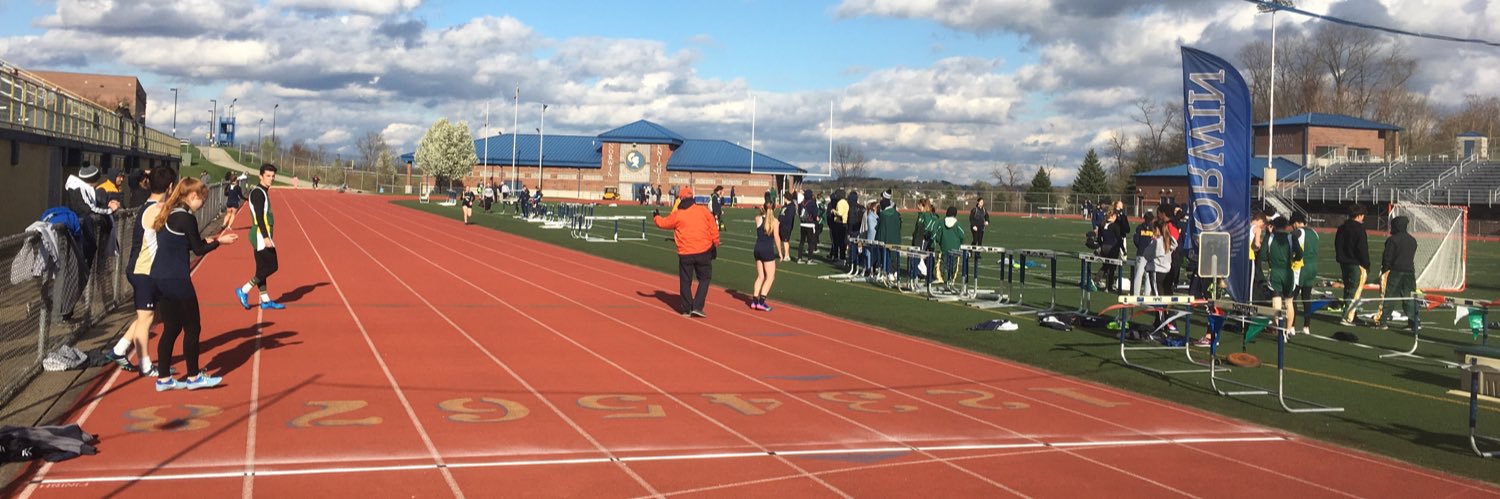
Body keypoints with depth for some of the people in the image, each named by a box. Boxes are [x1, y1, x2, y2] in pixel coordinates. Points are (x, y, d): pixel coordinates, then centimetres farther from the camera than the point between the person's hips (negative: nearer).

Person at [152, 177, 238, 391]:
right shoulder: (186, 217, -13)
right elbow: (198, 250, -7)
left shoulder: (167, 214, 13)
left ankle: (163, 378, 16)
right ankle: (193, 377, 10)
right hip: (177, 280, -9)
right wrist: (219, 241, 6)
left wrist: (207, 240, 17)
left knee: (171, 328, 14)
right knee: (192, 328, 3)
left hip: (159, 278, 9)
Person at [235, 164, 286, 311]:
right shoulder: (258, 192, -14)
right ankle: (244, 291, -3)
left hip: (261, 236, 10)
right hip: (261, 236, -10)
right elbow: (259, 217, -21)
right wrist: (266, 237, -26)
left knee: (262, 268, 10)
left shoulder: (263, 192, 16)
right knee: (272, 266, -8)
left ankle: (265, 300, 14)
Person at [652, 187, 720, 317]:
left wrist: (656, 216, 36)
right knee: (704, 278, 11)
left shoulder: (677, 215, -2)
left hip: (685, 254, 0)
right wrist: (715, 245, 12)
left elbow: (663, 222, 14)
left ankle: (686, 310, 15)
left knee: (685, 281, 11)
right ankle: (697, 306, -2)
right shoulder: (703, 210, -1)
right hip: (703, 251, 0)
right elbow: (714, 229, 1)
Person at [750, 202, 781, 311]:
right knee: (770, 277, 3)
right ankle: (761, 302, -7)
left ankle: (754, 301, 15)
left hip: (758, 249, 5)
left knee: (760, 276, 16)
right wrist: (779, 252, -1)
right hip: (768, 250, -5)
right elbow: (777, 238, -10)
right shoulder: (774, 221, -10)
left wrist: (761, 211, 9)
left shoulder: (758, 219, 1)